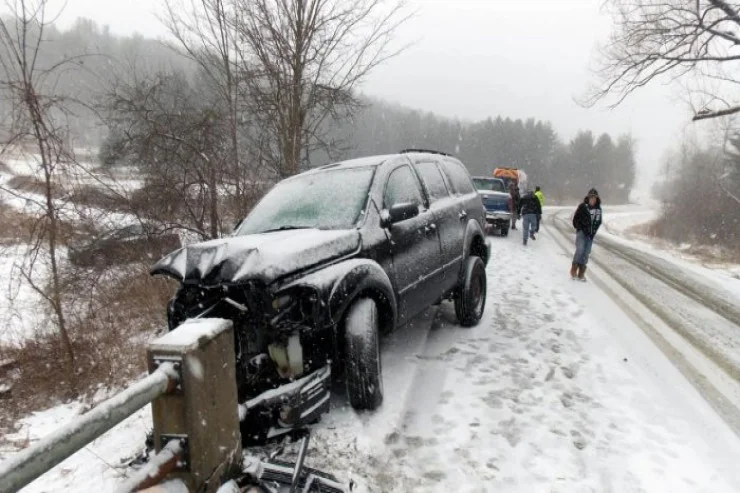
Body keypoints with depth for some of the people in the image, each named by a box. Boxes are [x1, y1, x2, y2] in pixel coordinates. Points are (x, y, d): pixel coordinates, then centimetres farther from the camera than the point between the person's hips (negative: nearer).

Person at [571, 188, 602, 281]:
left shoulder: (598, 209, 3)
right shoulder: (582, 206, -10)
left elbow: (598, 221, 15)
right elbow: (575, 219, -5)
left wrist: (594, 231, 6)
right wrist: (580, 229, -7)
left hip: (590, 234, 4)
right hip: (581, 232, -4)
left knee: (586, 253, 5)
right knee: (580, 250, -18)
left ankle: (581, 274, 11)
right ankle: (573, 270, -5)